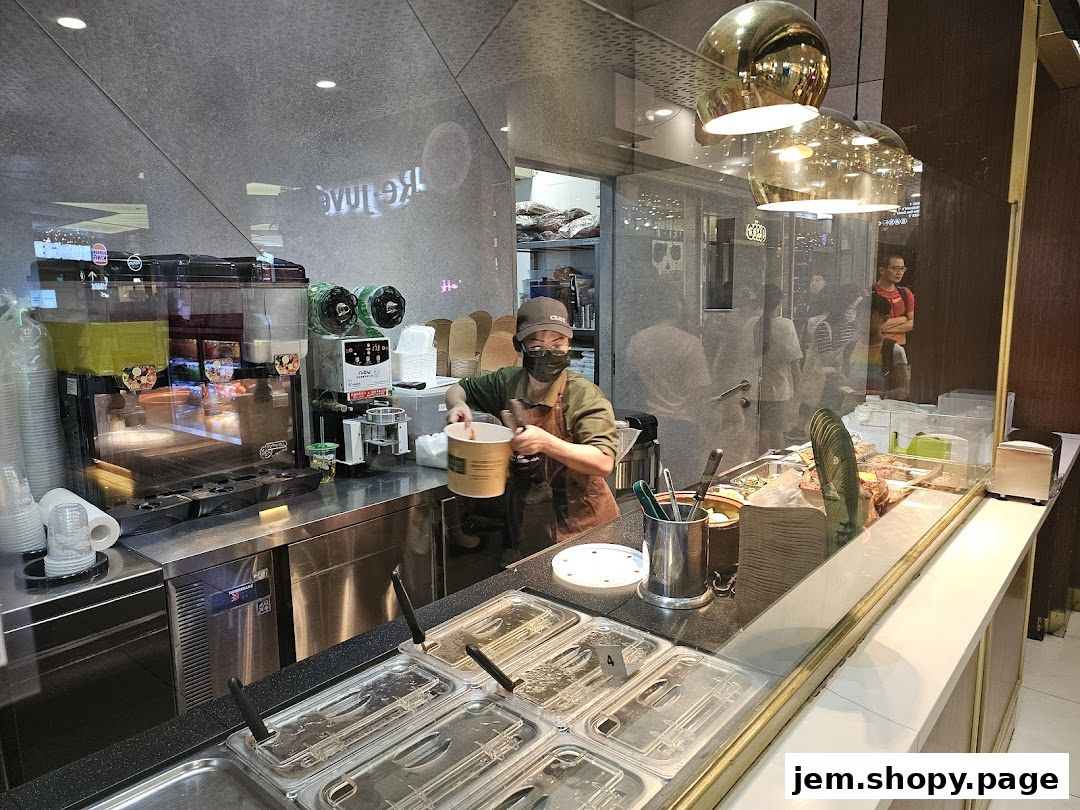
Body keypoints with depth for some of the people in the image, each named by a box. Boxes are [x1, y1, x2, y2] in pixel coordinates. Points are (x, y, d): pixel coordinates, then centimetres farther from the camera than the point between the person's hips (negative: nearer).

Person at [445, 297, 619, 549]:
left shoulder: (584, 395, -18)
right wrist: (458, 405, -9)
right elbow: (458, 389, 14)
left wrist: (546, 443, -36)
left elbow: (604, 463, -26)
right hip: (525, 519, 5)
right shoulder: (508, 381, -3)